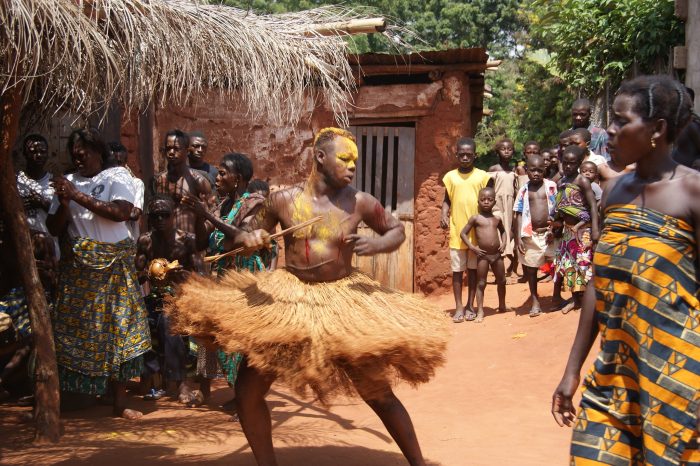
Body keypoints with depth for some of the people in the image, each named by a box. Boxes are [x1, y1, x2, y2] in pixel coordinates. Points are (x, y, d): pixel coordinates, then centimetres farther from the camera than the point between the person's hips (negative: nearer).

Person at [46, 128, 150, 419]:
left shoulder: (117, 176, 2)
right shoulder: (67, 182, 11)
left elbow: (123, 212, -16)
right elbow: (54, 229, 10)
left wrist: (78, 196, -14)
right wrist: (64, 203, -10)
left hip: (114, 264, -2)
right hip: (78, 265, 2)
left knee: (118, 328, -1)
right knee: (73, 328, -2)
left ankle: (120, 401, 5)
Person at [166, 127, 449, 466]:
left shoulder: (359, 202, -5)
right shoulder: (283, 200, -4)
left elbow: (397, 230, 10)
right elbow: (247, 237, 8)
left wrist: (376, 244, -12)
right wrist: (248, 239, -17)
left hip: (344, 303, -1)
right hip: (286, 300, 1)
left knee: (379, 393, 3)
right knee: (247, 391, -1)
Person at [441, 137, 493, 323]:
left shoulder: (482, 176, -1)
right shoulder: (450, 176, 2)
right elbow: (447, 199, 10)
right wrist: (444, 214, -9)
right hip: (456, 231, 1)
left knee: (473, 269, 9)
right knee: (457, 270, 5)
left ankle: (470, 306, 19)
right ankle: (459, 307, 14)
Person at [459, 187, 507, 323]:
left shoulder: (497, 219, 7)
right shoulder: (475, 218, -5)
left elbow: (503, 231, 26)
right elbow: (463, 233, -4)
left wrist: (504, 243, 8)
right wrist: (472, 247, -13)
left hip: (497, 254, 4)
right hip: (483, 255, -4)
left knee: (501, 281, 16)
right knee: (481, 283, 0)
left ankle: (502, 305, 35)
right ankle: (480, 311, 3)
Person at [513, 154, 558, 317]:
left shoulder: (551, 186, -1)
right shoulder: (523, 190, 1)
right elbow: (519, 214, 1)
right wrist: (518, 237, -4)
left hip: (549, 232, -1)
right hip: (530, 234, 1)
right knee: (531, 267, 9)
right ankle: (534, 300, 22)